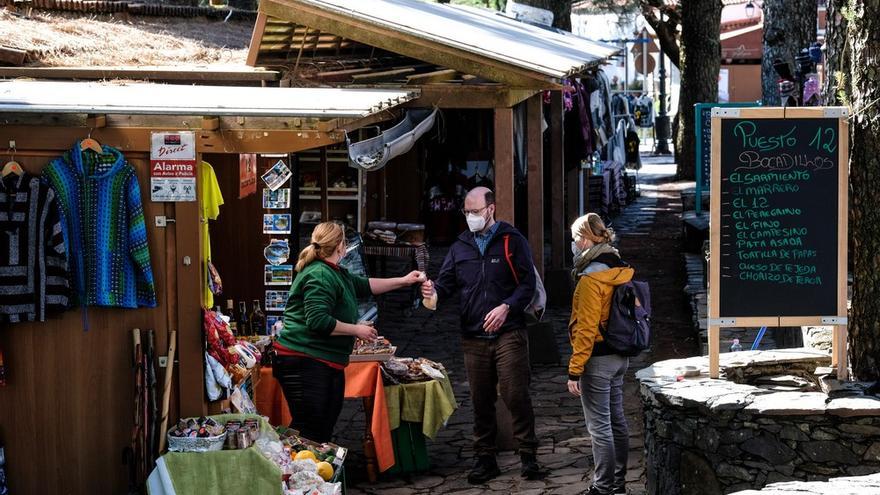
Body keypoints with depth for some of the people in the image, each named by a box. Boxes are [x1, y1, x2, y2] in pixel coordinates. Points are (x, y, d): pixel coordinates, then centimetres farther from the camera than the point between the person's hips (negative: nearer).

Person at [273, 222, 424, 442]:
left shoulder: (336, 273, 18)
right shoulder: (320, 276, -17)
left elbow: (364, 286, 31)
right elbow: (318, 321, -25)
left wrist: (403, 281, 30)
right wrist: (357, 330, -14)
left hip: (327, 364, 11)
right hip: (305, 364, -11)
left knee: (325, 429, 11)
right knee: (308, 432, -13)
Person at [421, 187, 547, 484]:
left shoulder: (512, 241, -1)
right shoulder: (460, 246, 12)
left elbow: (528, 283, -5)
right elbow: (447, 282, 8)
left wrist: (507, 307, -19)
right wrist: (435, 292, -15)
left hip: (508, 333, -4)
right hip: (473, 337, 4)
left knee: (515, 395, -8)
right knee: (481, 401, 8)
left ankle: (528, 457, 3)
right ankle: (485, 458, 17)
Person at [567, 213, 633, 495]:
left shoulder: (591, 279, -18)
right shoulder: (619, 271, 9)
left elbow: (586, 329, -20)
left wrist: (575, 370, -17)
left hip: (597, 359, -9)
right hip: (619, 356, 9)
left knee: (599, 426, -4)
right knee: (617, 421, 15)